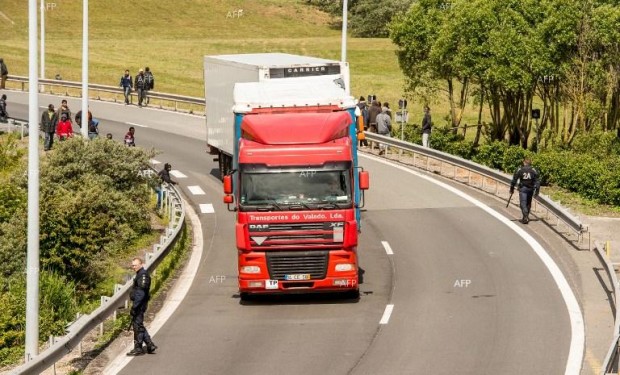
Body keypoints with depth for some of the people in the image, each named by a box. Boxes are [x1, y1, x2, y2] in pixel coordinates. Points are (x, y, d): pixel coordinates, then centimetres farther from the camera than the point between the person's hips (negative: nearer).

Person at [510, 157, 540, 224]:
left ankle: (526, 217, -20)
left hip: (522, 188, -3)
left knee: (523, 203, -4)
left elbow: (514, 180, 0)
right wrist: (537, 191, 1)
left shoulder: (519, 170, -2)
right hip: (531, 189, 3)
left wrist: (512, 188, 9)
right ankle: (525, 218, 22)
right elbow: (537, 181, -1)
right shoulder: (534, 171, 2)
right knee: (528, 203, 16)